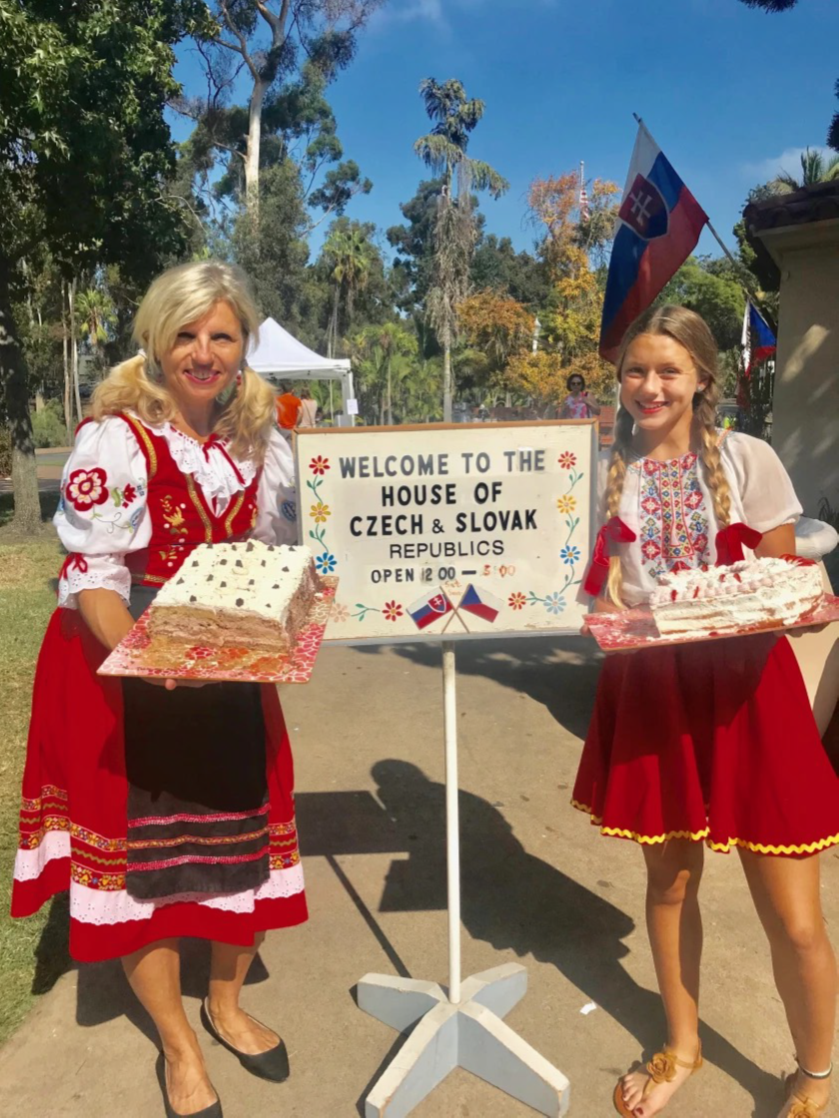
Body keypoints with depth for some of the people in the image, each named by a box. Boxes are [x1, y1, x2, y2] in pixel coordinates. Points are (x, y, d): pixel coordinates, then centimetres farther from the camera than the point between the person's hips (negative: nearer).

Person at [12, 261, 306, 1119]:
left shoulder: (263, 444, 4)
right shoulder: (113, 438, -13)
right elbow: (92, 576, -15)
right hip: (127, 671, -4)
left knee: (243, 832, 14)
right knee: (139, 845, 7)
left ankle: (226, 1003, 42)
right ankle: (178, 1047, 31)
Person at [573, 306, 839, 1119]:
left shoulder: (747, 459, -4)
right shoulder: (608, 474, 3)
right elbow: (594, 591, 6)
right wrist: (606, 612, -15)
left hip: (744, 687, -2)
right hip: (651, 687, 2)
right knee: (669, 878, 17)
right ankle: (682, 1047, 43)